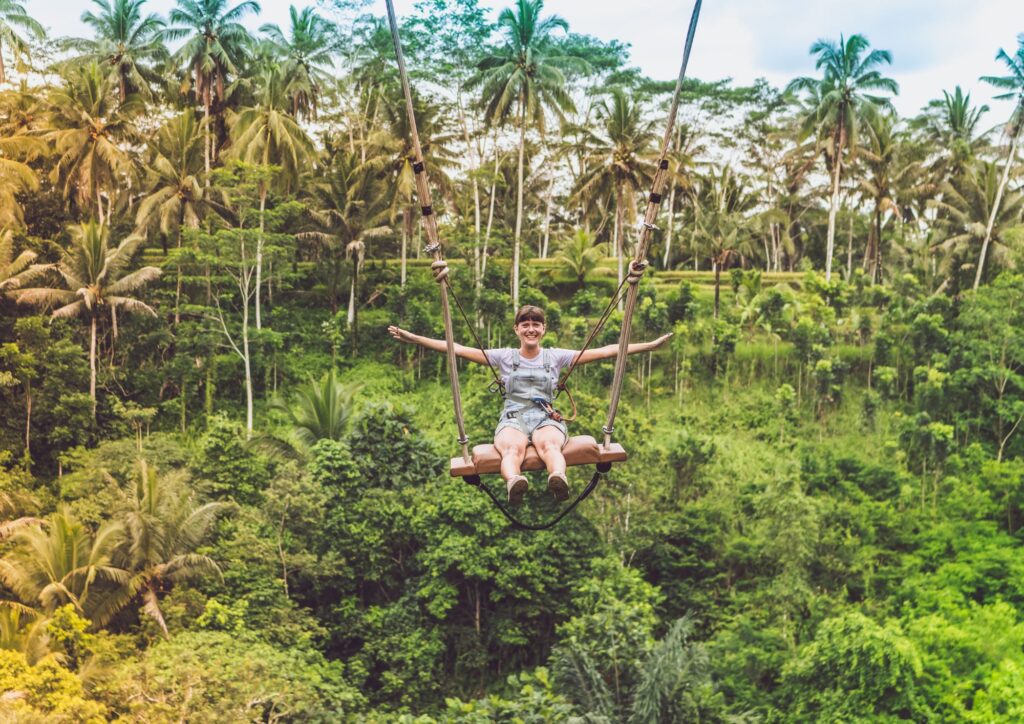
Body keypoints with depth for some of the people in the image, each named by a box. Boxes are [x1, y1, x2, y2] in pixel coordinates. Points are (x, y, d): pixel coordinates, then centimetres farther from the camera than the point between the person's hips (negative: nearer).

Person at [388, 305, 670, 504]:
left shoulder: (556, 357, 18)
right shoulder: (504, 357, 18)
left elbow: (605, 351, 14)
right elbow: (459, 350, 12)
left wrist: (650, 345, 8)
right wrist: (414, 339, 5)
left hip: (547, 417, 0)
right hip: (513, 417, 0)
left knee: (548, 444, -38)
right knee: (514, 448, -38)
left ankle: (559, 479, -71)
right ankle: (513, 482, -71)